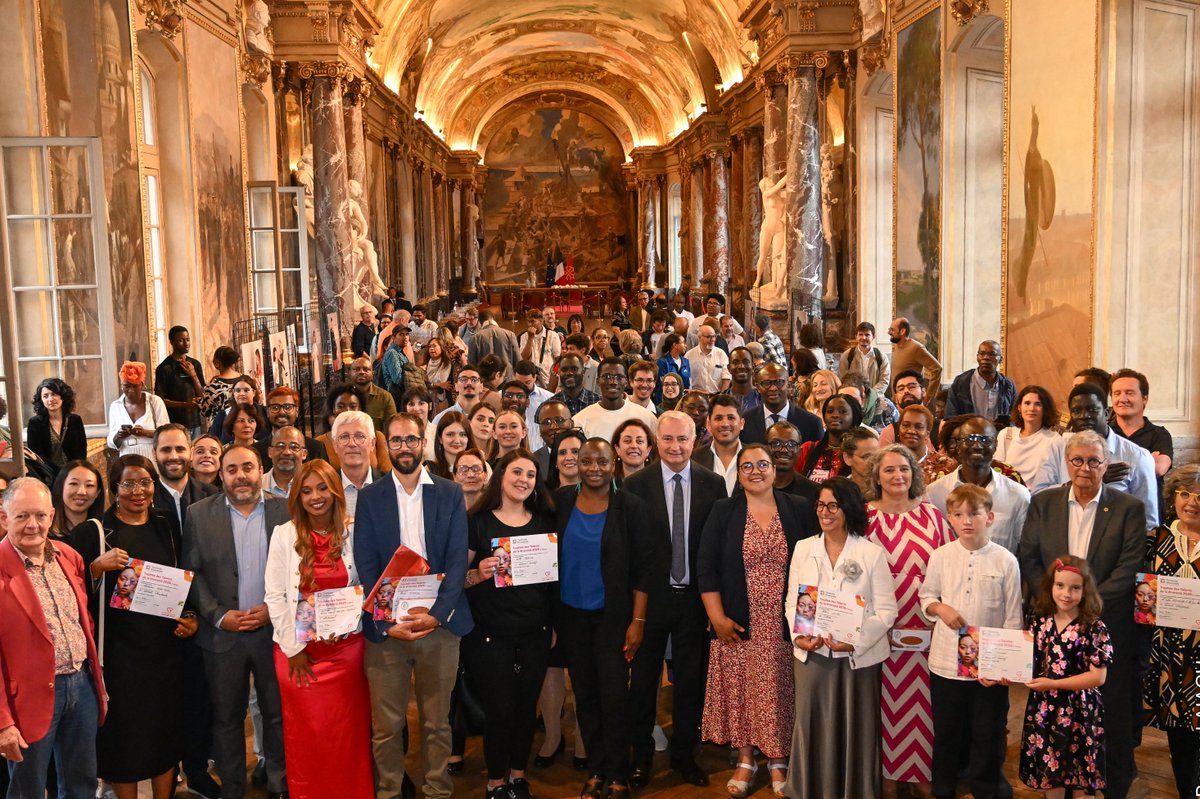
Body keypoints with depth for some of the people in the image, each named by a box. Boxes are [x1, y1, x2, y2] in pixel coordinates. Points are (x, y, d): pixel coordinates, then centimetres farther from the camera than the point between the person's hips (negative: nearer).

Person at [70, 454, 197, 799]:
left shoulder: (167, 528, 8)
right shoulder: (92, 532, -3)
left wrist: (190, 618, 2)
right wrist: (98, 566, -22)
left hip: (165, 645, 3)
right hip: (119, 650, -3)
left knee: (166, 729, 10)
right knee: (125, 731, 4)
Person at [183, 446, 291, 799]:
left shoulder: (286, 511, 0)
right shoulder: (199, 514, 2)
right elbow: (192, 573, 0)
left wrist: (273, 609, -11)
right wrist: (218, 615, -10)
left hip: (275, 629, 0)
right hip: (222, 633, 1)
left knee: (278, 715, 8)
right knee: (227, 718, 11)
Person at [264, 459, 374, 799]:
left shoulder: (353, 532, 0)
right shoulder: (284, 534, -1)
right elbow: (275, 595, -2)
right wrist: (293, 647, -6)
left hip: (346, 646, 0)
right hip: (298, 650, 0)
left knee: (349, 732, 6)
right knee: (306, 733, 6)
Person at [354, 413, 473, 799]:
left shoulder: (450, 494, 5)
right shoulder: (370, 497, 4)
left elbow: (458, 560, 0)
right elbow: (366, 565, -1)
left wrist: (436, 614, -12)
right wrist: (388, 621, -11)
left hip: (439, 622, 1)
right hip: (386, 625, 0)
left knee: (437, 721, 9)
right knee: (386, 724, 4)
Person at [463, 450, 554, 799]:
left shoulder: (543, 524, 7)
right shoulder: (478, 522, -4)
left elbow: (552, 579, 13)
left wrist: (553, 625, 6)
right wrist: (478, 574, -22)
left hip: (534, 633, 3)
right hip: (490, 634, -3)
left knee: (527, 707, 10)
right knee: (500, 710, 1)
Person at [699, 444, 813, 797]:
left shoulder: (799, 509, 2)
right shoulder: (723, 512, 1)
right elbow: (706, 567, -1)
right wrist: (718, 618, -8)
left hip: (785, 623, 0)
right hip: (738, 623, 0)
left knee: (779, 691, 5)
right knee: (741, 689, 6)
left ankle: (778, 761, 22)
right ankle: (745, 759, 23)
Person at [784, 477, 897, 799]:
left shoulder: (872, 553, -6)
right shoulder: (803, 549, 4)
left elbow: (886, 610, -6)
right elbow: (791, 601, 7)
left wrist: (856, 642, -18)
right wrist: (798, 636, -10)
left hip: (858, 658, -2)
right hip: (811, 655, 2)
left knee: (854, 731, 7)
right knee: (812, 728, 9)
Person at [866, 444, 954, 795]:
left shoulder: (932, 515, 2)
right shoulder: (864, 517, -3)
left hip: (925, 625, 2)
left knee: (922, 700, 8)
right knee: (886, 700, 6)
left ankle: (923, 771, 24)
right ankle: (886, 772, 21)